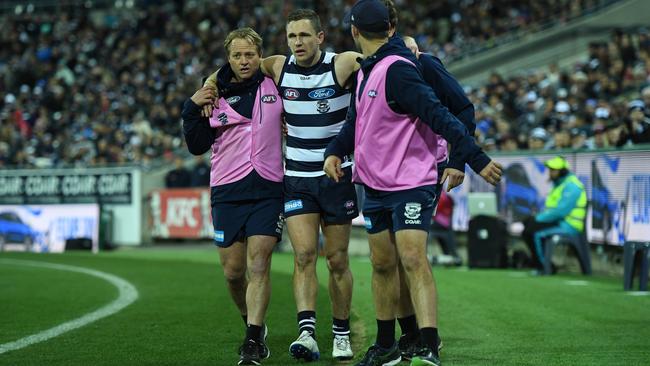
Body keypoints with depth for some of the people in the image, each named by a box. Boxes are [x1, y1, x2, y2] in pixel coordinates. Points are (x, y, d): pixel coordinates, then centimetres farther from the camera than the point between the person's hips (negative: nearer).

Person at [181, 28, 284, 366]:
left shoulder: (274, 86, 5)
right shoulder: (216, 94, 6)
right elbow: (197, 146, 6)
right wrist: (193, 109, -6)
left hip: (267, 189, -1)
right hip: (227, 191, 1)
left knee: (258, 265, -12)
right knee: (233, 271, 4)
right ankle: (254, 323, 28)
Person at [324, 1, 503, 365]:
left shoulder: (397, 71, -19)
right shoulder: (367, 71, 10)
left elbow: (440, 117, -24)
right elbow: (357, 120, 22)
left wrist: (477, 159, -28)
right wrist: (335, 151, 3)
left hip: (410, 185, -9)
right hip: (376, 186, 9)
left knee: (413, 260, -17)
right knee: (382, 265, 13)